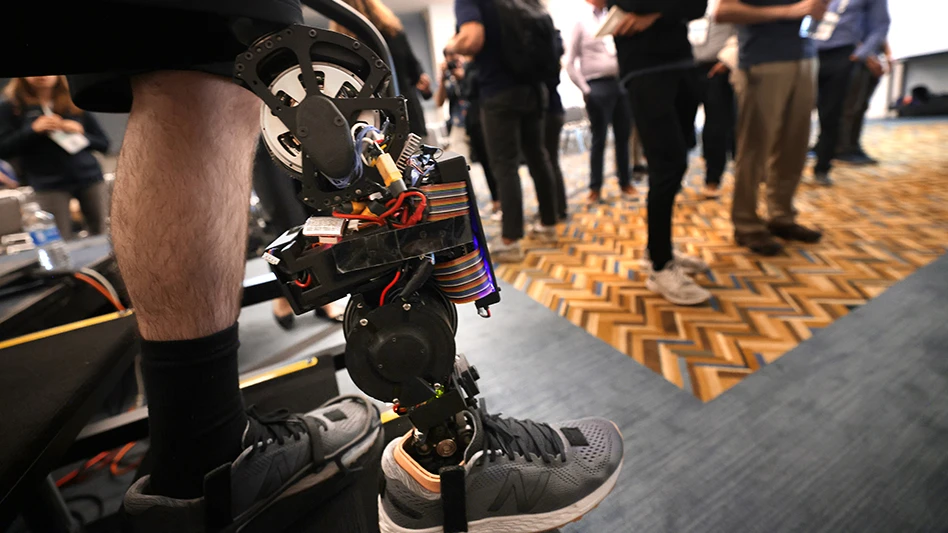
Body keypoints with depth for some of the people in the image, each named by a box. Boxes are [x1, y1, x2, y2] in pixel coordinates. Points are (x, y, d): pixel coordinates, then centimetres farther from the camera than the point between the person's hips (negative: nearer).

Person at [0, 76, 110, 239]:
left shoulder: (75, 103, 10)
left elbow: (104, 144, 9)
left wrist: (81, 133, -9)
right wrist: (32, 130, -12)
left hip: (89, 178, 1)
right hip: (49, 185, -1)